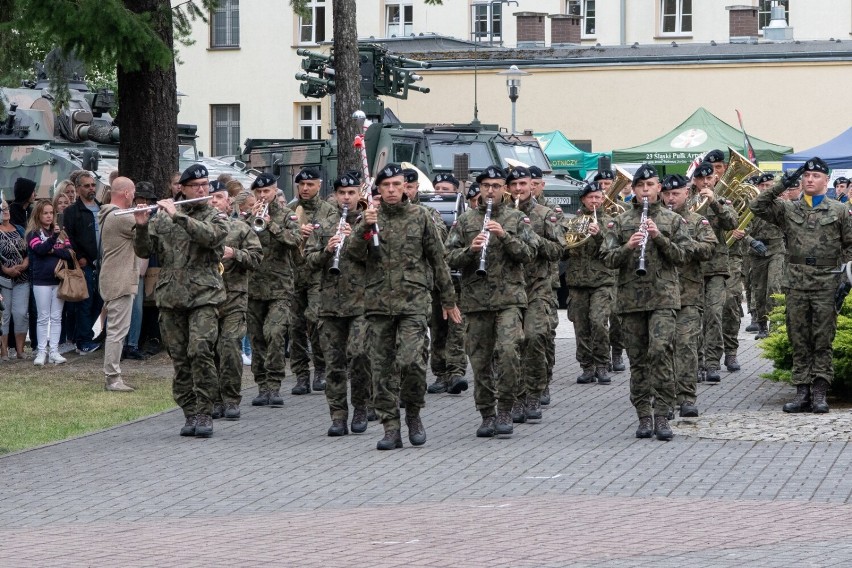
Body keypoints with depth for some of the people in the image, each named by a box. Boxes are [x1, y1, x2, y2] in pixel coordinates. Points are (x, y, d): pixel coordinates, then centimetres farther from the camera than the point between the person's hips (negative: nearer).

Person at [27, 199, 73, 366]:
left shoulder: (61, 232, 10)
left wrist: (52, 251, -12)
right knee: (43, 318, 0)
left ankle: (54, 351, 7)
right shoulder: (33, 233, -1)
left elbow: (69, 253, 1)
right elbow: (41, 249, -19)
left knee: (56, 317, 5)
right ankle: (41, 352, 3)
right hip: (42, 281, -3)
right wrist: (53, 236, -31)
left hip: (59, 279, 3)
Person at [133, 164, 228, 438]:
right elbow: (144, 251, 8)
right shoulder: (162, 217, 13)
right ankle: (190, 415, 11)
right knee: (179, 359, 4)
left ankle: (204, 414, -12)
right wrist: (142, 227, -10)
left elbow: (210, 236, -17)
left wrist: (178, 217, -20)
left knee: (200, 351, -17)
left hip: (204, 295, -3)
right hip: (171, 298, 3)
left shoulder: (215, 218, 6)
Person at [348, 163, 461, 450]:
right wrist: (364, 228, -21)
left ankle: (413, 413, 7)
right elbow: (355, 253, -4)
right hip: (379, 302, 2)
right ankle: (390, 428, 8)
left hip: (414, 300, -2)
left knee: (411, 360, -16)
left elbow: (438, 260, 11)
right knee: (383, 367, 3)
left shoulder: (420, 217, 6)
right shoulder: (370, 217, 8)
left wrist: (449, 299, 14)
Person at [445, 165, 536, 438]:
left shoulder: (517, 219, 7)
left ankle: (505, 410, -8)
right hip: (476, 300, 2)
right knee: (480, 359, 5)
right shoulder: (465, 220, 10)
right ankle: (487, 415, 15)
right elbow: (450, 258, 5)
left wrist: (504, 236, -15)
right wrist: (470, 249, -14)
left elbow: (529, 253, -2)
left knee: (508, 351, -19)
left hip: (509, 297, -2)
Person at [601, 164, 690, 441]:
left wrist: (659, 237, -14)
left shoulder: (673, 220, 8)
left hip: (663, 296, -2)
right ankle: (644, 416, 11)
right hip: (631, 299, 2)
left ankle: (661, 415, -15)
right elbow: (607, 259, 4)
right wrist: (628, 246, -14)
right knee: (638, 359, 5)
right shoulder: (620, 222, 10)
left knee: (660, 350, -18)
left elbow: (681, 256, 0)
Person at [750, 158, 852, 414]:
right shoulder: (788, 210, 11)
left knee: (823, 341, -1)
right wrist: (782, 185, -3)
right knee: (799, 341, 4)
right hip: (796, 283, 2)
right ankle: (802, 392, 8)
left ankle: (819, 393, 1)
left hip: (826, 284, -2)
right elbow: (757, 206, 2)